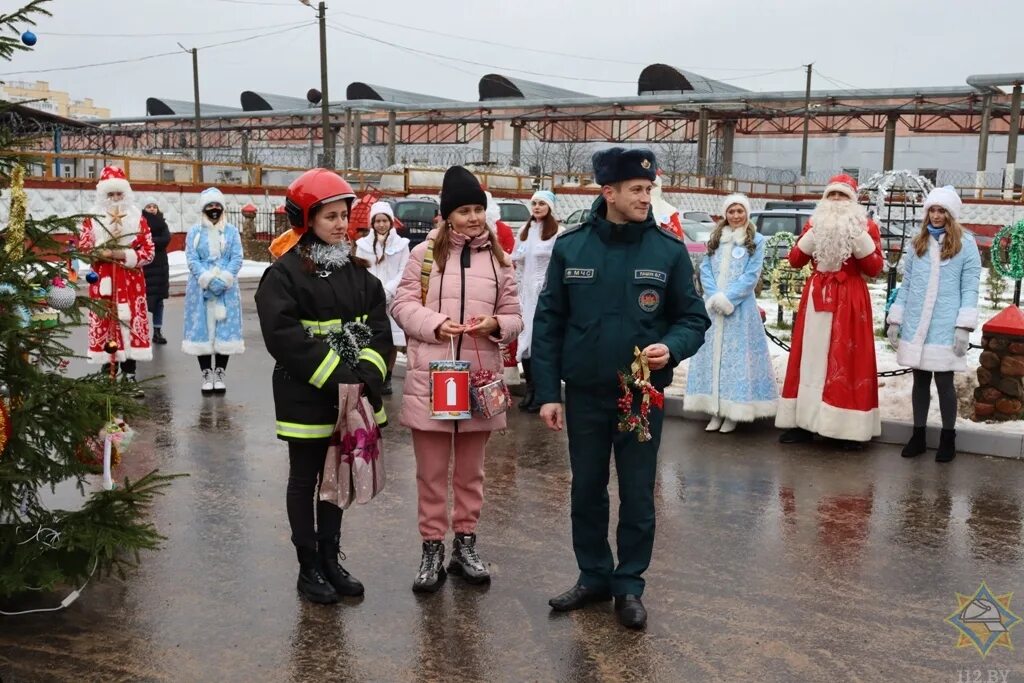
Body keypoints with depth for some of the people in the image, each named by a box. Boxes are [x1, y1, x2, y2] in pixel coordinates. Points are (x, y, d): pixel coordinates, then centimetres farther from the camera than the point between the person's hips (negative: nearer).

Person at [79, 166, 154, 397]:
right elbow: (84, 249, 1)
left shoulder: (138, 218, 5)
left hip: (131, 284, 0)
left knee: (130, 325, 0)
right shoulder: (92, 219, 5)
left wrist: (124, 254, -14)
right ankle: (108, 377, 7)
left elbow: (149, 251, -1)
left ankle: (129, 376, 6)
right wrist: (101, 253, -17)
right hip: (103, 282, 0)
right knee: (104, 326, 0)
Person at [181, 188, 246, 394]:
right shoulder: (194, 232, 4)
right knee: (202, 329, 0)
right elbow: (192, 260, -4)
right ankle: (207, 374, 9)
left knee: (225, 329, 1)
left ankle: (220, 374, 9)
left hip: (227, 289, 1)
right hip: (201, 288, 0)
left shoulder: (232, 232, 6)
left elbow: (237, 259, -2)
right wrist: (208, 281, -16)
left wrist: (222, 281, -14)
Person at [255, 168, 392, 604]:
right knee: (305, 479, 8)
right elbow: (285, 336, -21)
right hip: (306, 397, -6)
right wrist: (335, 375, -24)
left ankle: (330, 560, 30)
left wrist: (368, 371, -15)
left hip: (350, 396, 6)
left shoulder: (356, 272, 8)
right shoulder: (284, 273, -11)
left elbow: (379, 327, 2)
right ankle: (308, 568, 20)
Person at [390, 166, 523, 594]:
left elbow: (513, 317, 8)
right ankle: (432, 548, 20)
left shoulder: (499, 259, 7)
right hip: (430, 378, -2)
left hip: (479, 378, 2)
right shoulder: (425, 253, 0)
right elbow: (402, 304, -1)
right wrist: (435, 324, -18)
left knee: (471, 469, 14)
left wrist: (495, 325, -14)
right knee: (432, 471, 7)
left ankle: (465, 544, 28)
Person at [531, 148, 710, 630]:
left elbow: (693, 317, 2)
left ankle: (629, 585, 25)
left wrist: (672, 347, -21)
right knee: (586, 489, 13)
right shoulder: (570, 246, -3)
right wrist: (547, 391, -4)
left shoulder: (669, 250, -5)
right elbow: (548, 322, -1)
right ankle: (593, 576, 31)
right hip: (584, 393, 1)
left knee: (637, 495, 8)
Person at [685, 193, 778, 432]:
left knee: (736, 356, -3)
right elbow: (705, 270, 5)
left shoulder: (756, 240, 1)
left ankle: (733, 413, 3)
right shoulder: (715, 238, 12)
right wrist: (714, 297, -11)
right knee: (712, 353, 5)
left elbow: (752, 276, -7)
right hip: (712, 305, 4)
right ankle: (715, 411, 13)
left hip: (740, 307, -4)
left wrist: (727, 298, -15)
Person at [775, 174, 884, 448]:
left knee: (847, 361, -4)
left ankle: (849, 428, 1)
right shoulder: (815, 223, 10)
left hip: (850, 300, -3)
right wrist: (815, 234, -9)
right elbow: (795, 260, 2)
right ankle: (804, 422, 8)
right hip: (817, 296, 3)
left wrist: (859, 236, -16)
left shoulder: (866, 226, 1)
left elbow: (875, 268, -7)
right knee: (811, 358, 3)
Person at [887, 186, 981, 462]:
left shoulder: (966, 245, 0)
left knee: (944, 382, 2)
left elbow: (970, 289, -3)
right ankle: (918, 435, 21)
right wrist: (895, 321, 9)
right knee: (920, 380, 11)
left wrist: (964, 327, -10)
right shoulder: (917, 244, 11)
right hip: (916, 327, 4)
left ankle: (948, 438, 16)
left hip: (945, 328, -4)